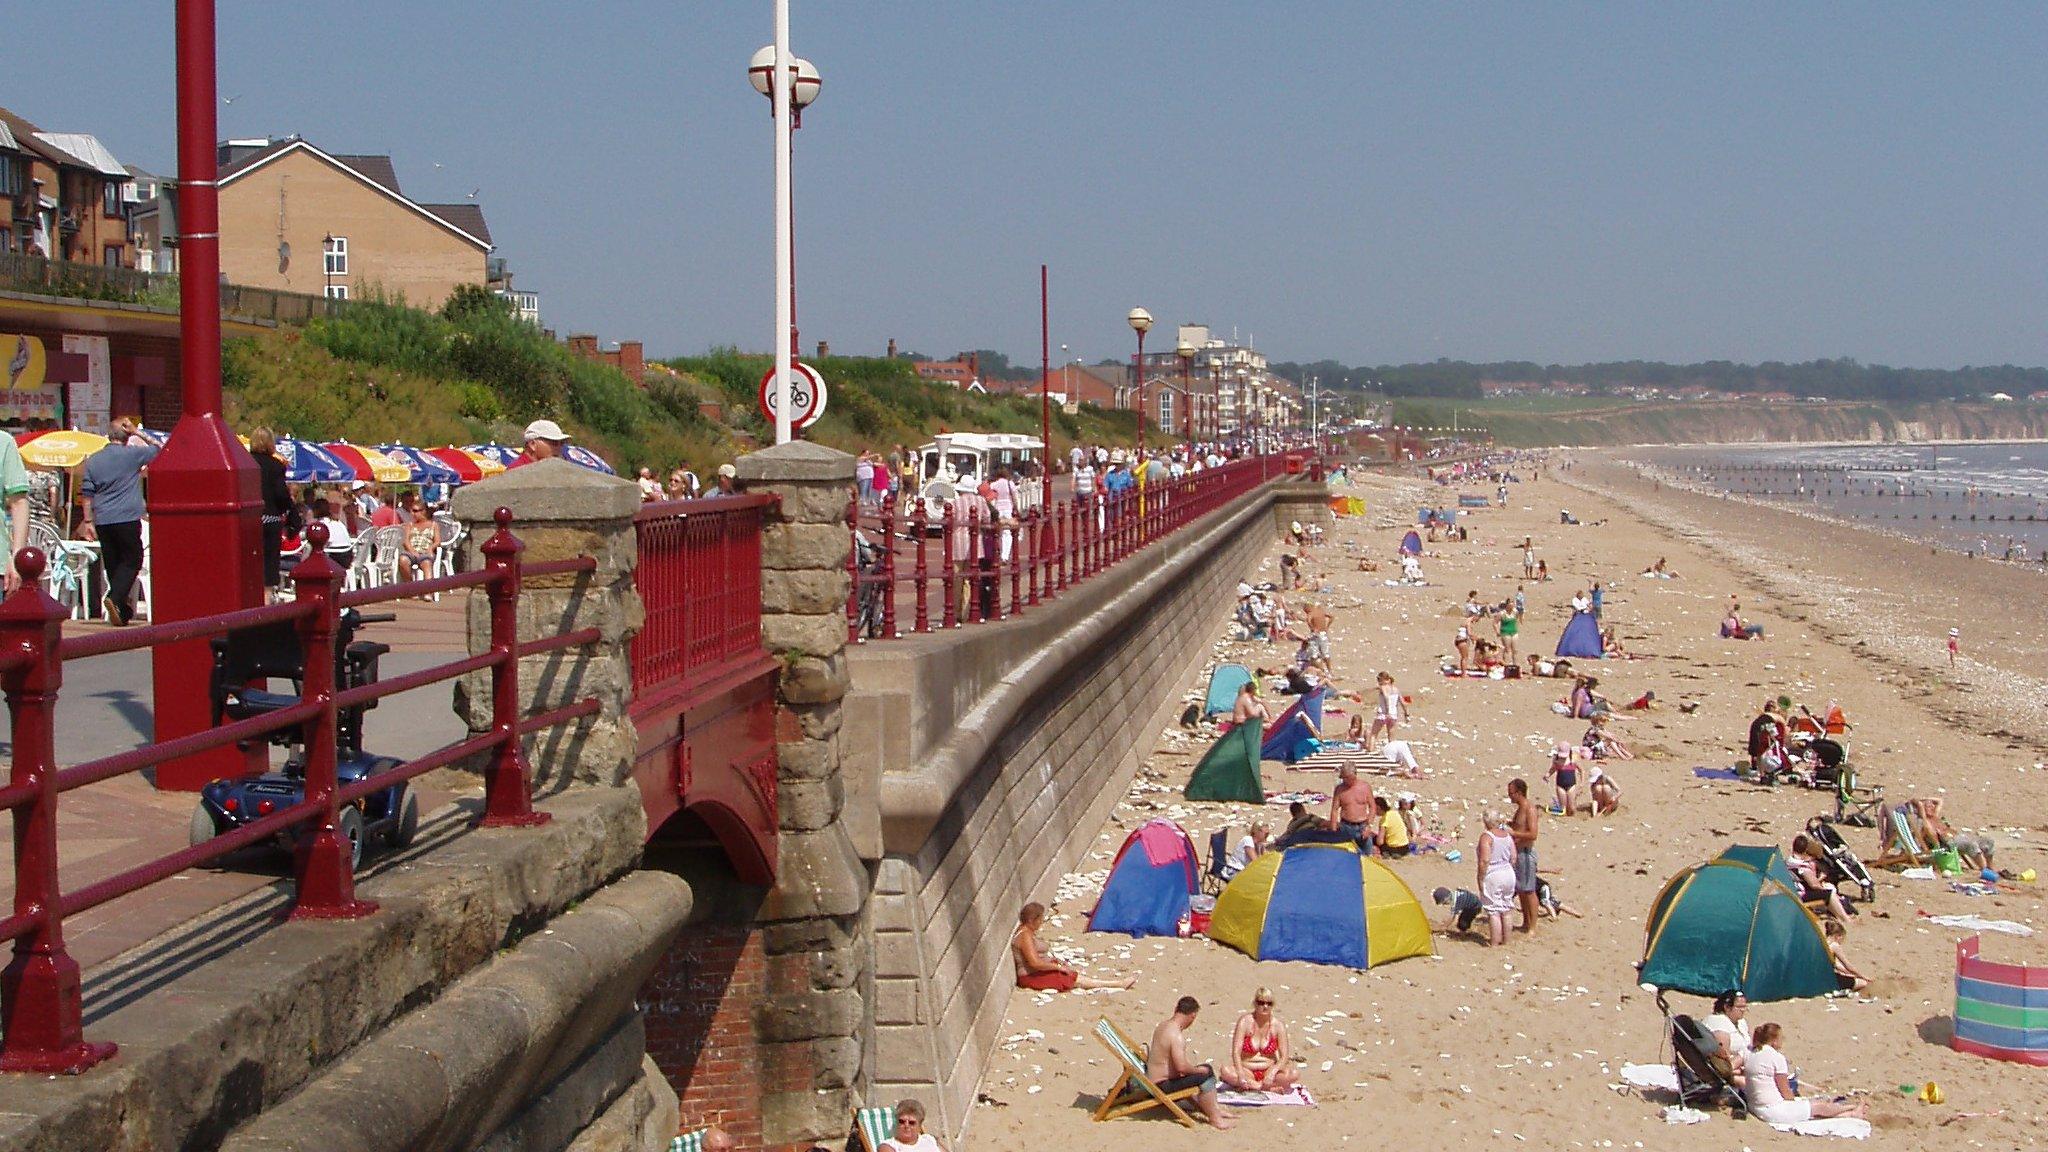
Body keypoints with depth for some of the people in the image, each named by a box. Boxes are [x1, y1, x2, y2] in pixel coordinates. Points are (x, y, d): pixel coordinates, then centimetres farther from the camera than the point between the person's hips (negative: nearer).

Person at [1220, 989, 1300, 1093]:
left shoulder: (1278, 1025, -4)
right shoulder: (1245, 1021, -8)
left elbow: (1284, 1057, -6)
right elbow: (1236, 1052, -15)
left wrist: (1272, 1072, -26)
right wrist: (1241, 1075, -33)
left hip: (1268, 1071, 1)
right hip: (1247, 1070, -1)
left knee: (1294, 1075, -26)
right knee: (1226, 1071, -33)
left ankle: (1252, 1086, -24)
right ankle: (1272, 1089, -27)